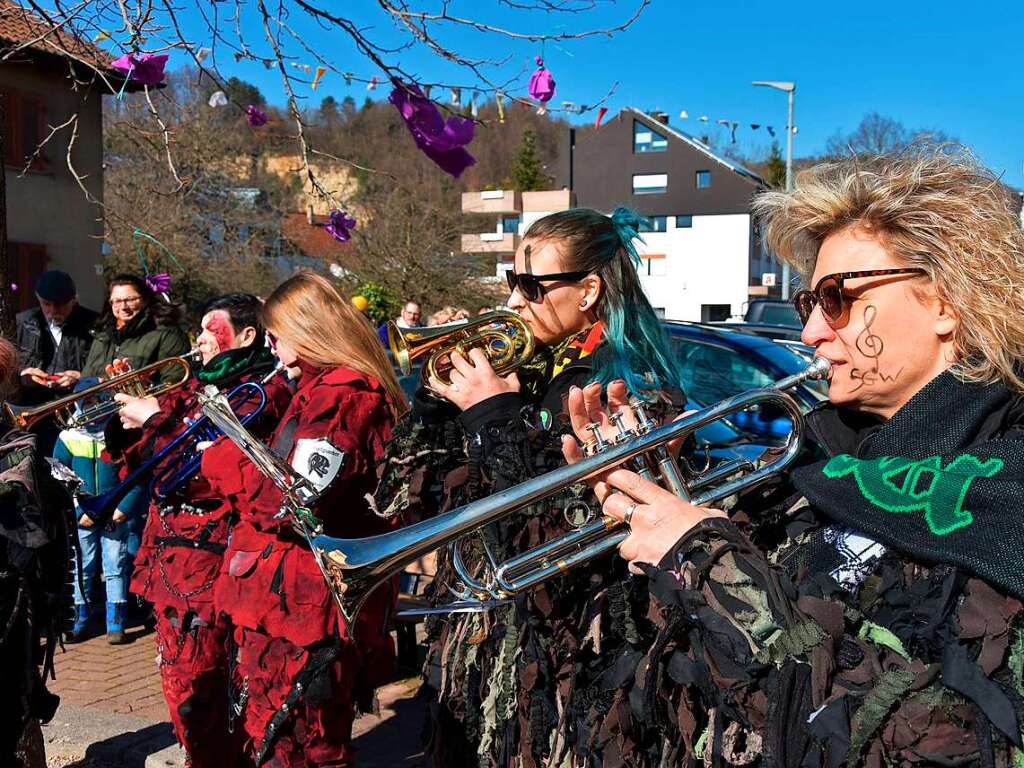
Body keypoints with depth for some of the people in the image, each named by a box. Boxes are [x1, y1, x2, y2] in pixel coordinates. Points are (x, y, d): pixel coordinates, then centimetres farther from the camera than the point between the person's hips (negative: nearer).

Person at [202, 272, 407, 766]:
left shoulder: (341, 396, -18)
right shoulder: (325, 386, 16)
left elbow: (287, 504, -25)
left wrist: (219, 457, -12)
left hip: (299, 615, -10)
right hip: (296, 607, 11)